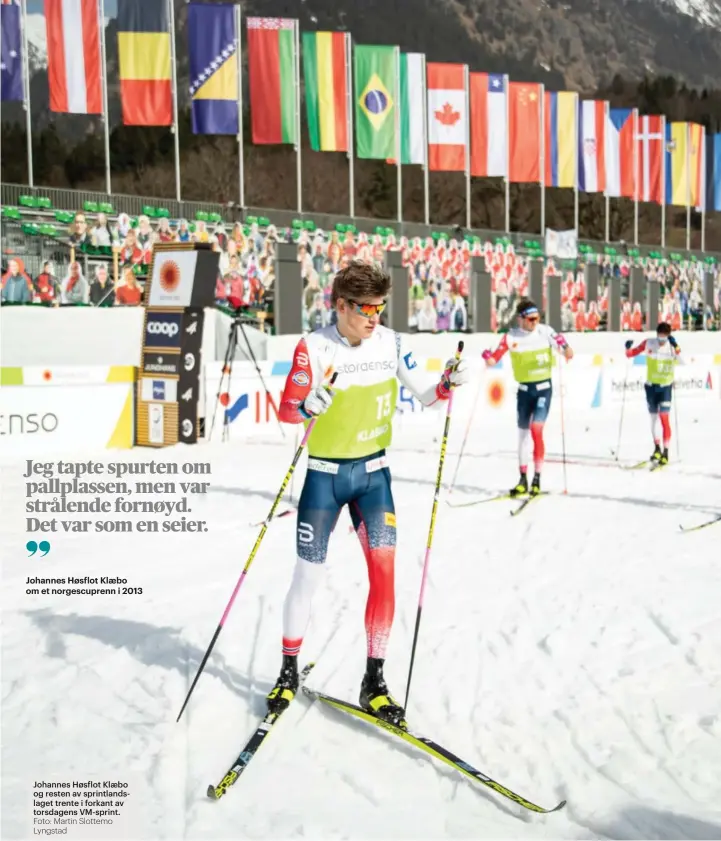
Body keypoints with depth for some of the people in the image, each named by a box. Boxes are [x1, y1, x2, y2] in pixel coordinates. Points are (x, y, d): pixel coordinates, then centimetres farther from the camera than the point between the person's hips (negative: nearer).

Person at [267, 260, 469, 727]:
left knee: (384, 569, -7)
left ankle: (374, 680, 5)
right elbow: (287, 410, -14)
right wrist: (309, 406, -36)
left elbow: (424, 395, 4)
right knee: (308, 577, 3)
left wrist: (450, 382, -17)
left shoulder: (391, 342, -3)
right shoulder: (314, 347, -14)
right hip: (325, 475, -2)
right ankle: (289, 670, 24)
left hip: (374, 472, 3)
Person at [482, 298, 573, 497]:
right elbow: (496, 357, -11)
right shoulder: (511, 336, -4)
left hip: (544, 387, -3)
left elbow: (559, 343, -19)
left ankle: (537, 478, -6)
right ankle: (523, 479, 21)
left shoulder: (545, 331, -6)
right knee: (523, 433, 10)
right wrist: (489, 358, -32)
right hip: (524, 389, 3)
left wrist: (566, 349, -41)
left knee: (536, 430, -15)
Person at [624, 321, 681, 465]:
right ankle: (657, 449, 28)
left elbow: (681, 361, -29)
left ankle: (665, 453, -4)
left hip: (666, 387, -3)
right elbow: (631, 354, 3)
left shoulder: (672, 347, -11)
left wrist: (675, 346, -41)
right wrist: (628, 348, -18)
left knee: (664, 419, -10)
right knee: (653, 418, 13)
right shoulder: (648, 343, -5)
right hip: (651, 386, 3)